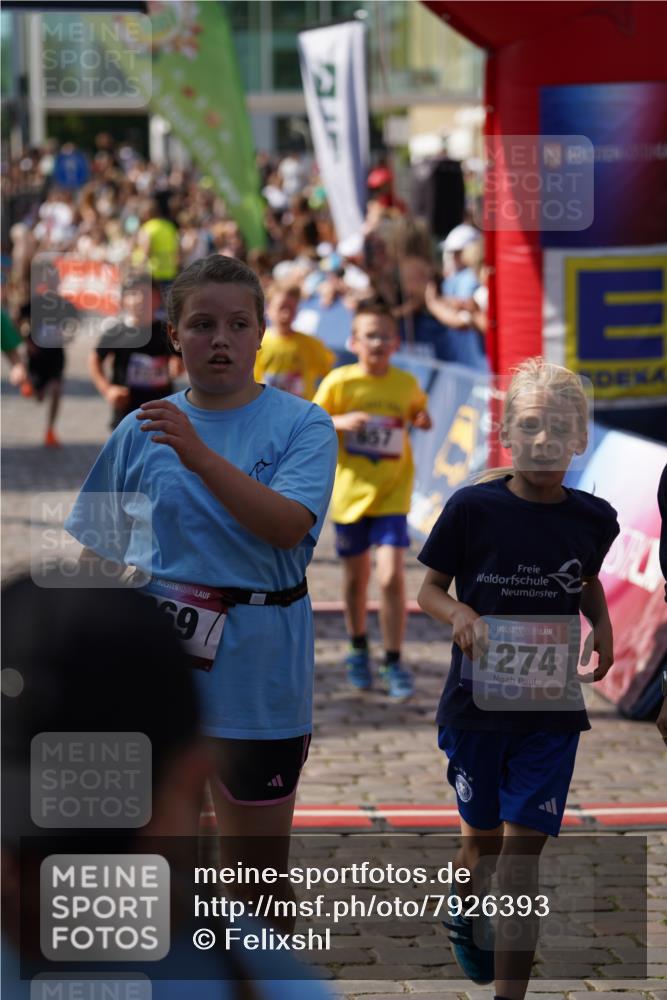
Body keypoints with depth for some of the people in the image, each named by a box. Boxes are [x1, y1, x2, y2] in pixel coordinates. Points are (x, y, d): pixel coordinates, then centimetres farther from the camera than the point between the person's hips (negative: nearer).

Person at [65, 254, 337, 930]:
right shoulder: (142, 430, 4)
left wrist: (199, 454, -29)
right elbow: (97, 545, 12)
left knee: (260, 868, 8)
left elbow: (289, 525, -21)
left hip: (255, 666, -2)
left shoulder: (299, 425, -3)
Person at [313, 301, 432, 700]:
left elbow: (419, 411, 17)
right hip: (350, 491, 0)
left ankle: (394, 663, -3)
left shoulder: (407, 384, -2)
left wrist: (424, 420, -6)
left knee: (392, 577, -14)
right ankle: (358, 651, 37)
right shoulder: (340, 381, -6)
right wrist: (341, 421, -20)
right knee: (356, 577, 15)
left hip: (392, 495, 0)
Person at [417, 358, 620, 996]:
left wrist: (601, 624, 1)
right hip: (477, 700, -1)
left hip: (551, 709, 1)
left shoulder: (593, 520, -1)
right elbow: (429, 588, 0)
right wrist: (459, 614, -21)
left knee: (523, 846, -5)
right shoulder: (473, 508, -9)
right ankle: (466, 914, 49)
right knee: (482, 837, 15)